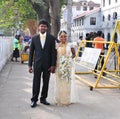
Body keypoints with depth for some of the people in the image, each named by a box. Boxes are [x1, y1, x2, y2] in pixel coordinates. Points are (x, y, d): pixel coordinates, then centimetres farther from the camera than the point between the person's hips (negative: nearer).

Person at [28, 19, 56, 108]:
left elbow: (53, 52, -1)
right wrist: (30, 65, 1)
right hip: (37, 64, 0)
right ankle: (34, 100, 11)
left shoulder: (51, 38, 1)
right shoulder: (34, 38, 4)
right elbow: (31, 52, 5)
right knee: (36, 82, 1)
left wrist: (53, 65, -7)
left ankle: (43, 98, 21)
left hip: (47, 64, 0)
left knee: (46, 82, 8)